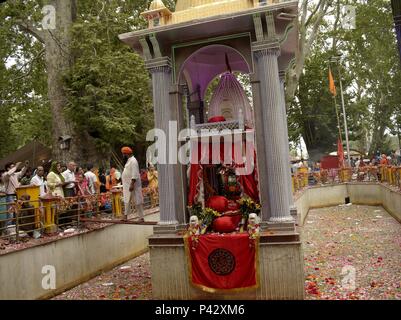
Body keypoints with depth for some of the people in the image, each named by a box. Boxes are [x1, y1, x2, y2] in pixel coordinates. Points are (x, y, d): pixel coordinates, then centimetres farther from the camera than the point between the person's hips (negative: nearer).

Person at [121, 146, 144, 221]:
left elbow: (134, 175, -23)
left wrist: (132, 184, -27)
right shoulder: (129, 161, 17)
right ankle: (125, 217, 19)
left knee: (137, 201, -4)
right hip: (127, 185, 11)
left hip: (132, 185, -11)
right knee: (127, 201, 13)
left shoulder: (133, 161, -15)